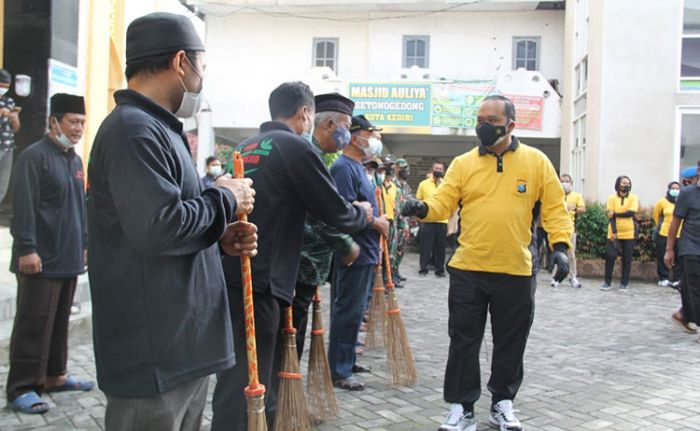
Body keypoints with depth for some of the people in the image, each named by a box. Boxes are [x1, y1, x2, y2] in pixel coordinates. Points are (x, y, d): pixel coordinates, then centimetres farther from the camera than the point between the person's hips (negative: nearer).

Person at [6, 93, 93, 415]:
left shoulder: (75, 160, 16)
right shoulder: (35, 156, -10)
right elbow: (24, 207, -16)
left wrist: (83, 243, 21)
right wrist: (27, 249, -21)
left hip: (68, 258, 8)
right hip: (41, 259, -8)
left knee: (60, 321, 15)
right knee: (33, 324, -4)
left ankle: (54, 376, 26)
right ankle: (22, 388, 3)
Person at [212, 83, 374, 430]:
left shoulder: (247, 146, 16)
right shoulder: (296, 147, -8)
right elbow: (336, 213, -6)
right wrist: (363, 215, 16)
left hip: (232, 274, 9)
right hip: (257, 281, -9)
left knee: (243, 378, 19)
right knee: (244, 387, -5)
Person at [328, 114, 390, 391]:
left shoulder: (357, 168, 17)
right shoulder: (344, 168, -15)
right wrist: (377, 222, -13)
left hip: (366, 253, 10)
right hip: (354, 254, -10)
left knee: (355, 310, 16)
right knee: (348, 312, -5)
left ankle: (346, 361, 26)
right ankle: (338, 372, 1)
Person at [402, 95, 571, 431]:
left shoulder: (536, 162, 2)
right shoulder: (463, 164, 4)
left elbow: (555, 208, 1)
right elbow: (443, 202, -3)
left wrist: (560, 245, -12)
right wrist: (423, 208, -24)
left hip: (516, 273, 0)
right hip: (467, 270, 0)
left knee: (510, 343, 12)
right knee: (463, 340, 5)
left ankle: (502, 404, 30)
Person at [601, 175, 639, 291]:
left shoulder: (634, 198, 2)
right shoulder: (612, 198, 1)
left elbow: (631, 213, -12)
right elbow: (611, 216, -6)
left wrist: (615, 214, -12)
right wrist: (614, 232, -14)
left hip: (629, 233, 0)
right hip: (614, 233, 0)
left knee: (627, 259, 3)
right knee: (610, 256, -4)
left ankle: (624, 283, 11)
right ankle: (607, 282, 8)